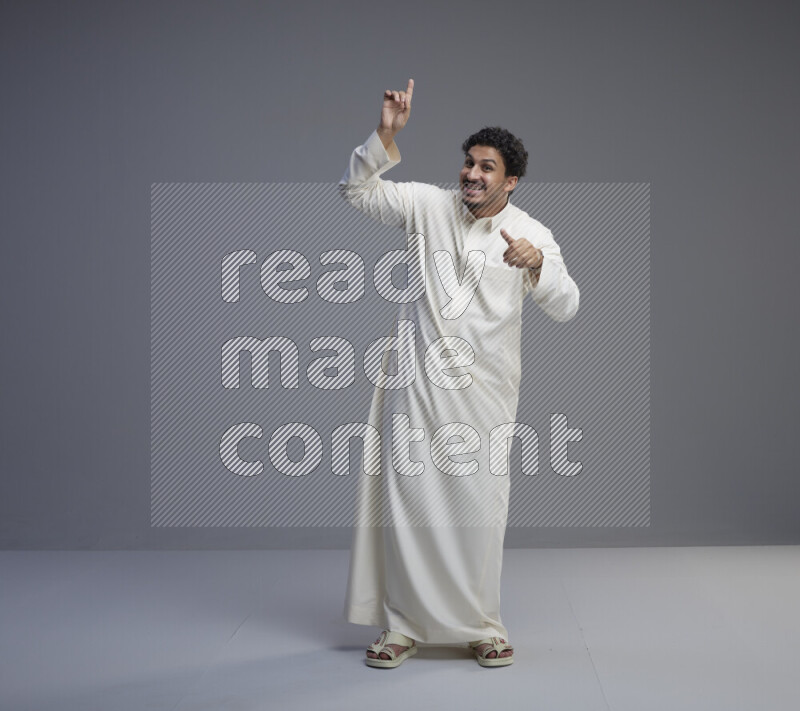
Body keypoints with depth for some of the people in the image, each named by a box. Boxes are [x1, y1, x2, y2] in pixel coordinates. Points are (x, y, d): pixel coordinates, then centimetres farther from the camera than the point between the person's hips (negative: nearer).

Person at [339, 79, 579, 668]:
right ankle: (403, 626, 13)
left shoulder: (531, 234, 1)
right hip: (415, 381, 1)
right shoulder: (428, 206, 4)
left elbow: (566, 307, -8)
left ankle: (482, 627, 19)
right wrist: (386, 136, -15)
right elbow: (358, 192, -1)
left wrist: (537, 265, -29)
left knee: (479, 509, 2)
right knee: (405, 501, 2)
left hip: (483, 391, -1)